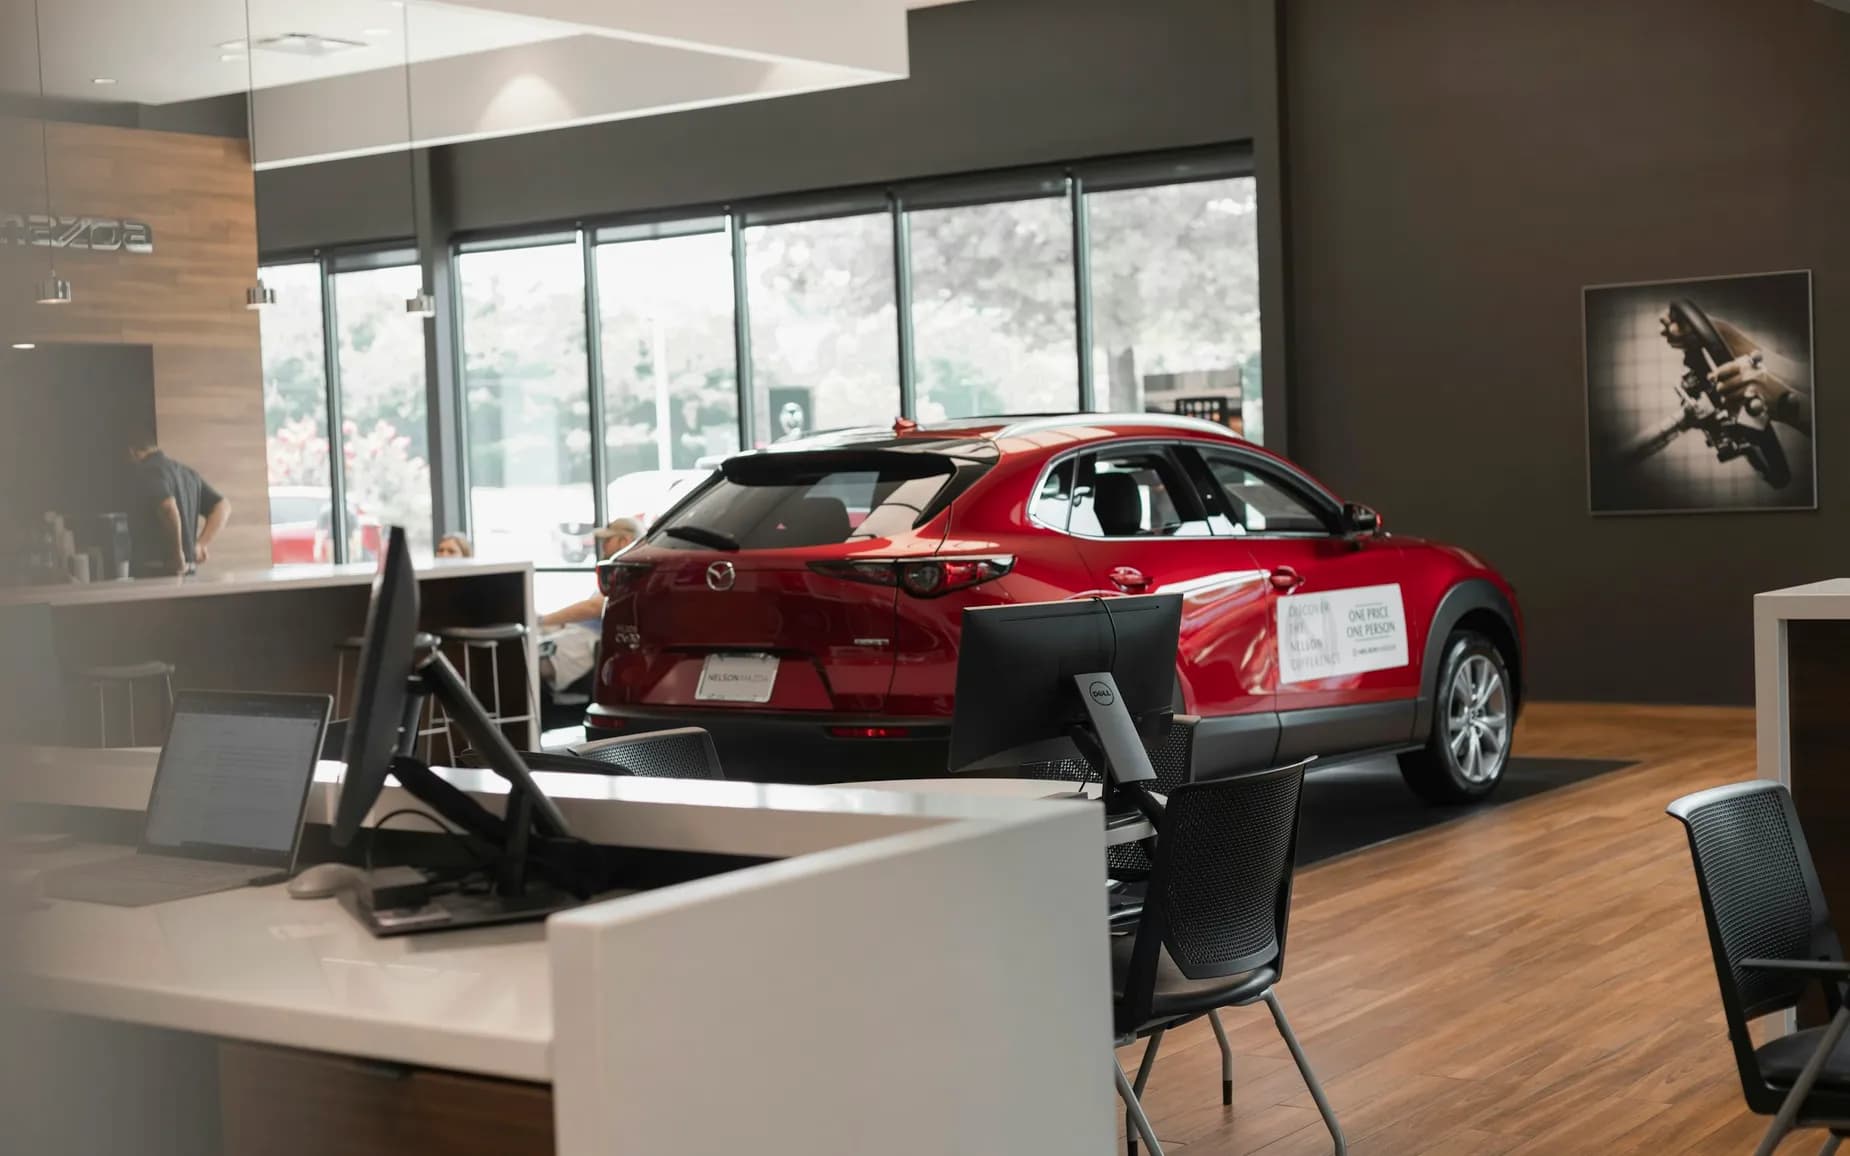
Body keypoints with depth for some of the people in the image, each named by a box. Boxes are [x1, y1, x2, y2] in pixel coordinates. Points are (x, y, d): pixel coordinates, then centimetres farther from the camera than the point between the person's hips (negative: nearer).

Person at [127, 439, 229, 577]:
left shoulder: (147, 472, -9)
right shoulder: (187, 472, 17)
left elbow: (168, 507, -28)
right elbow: (223, 507, 18)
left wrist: (177, 553, -18)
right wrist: (202, 544, 7)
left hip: (155, 572, -9)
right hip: (188, 569, 9)